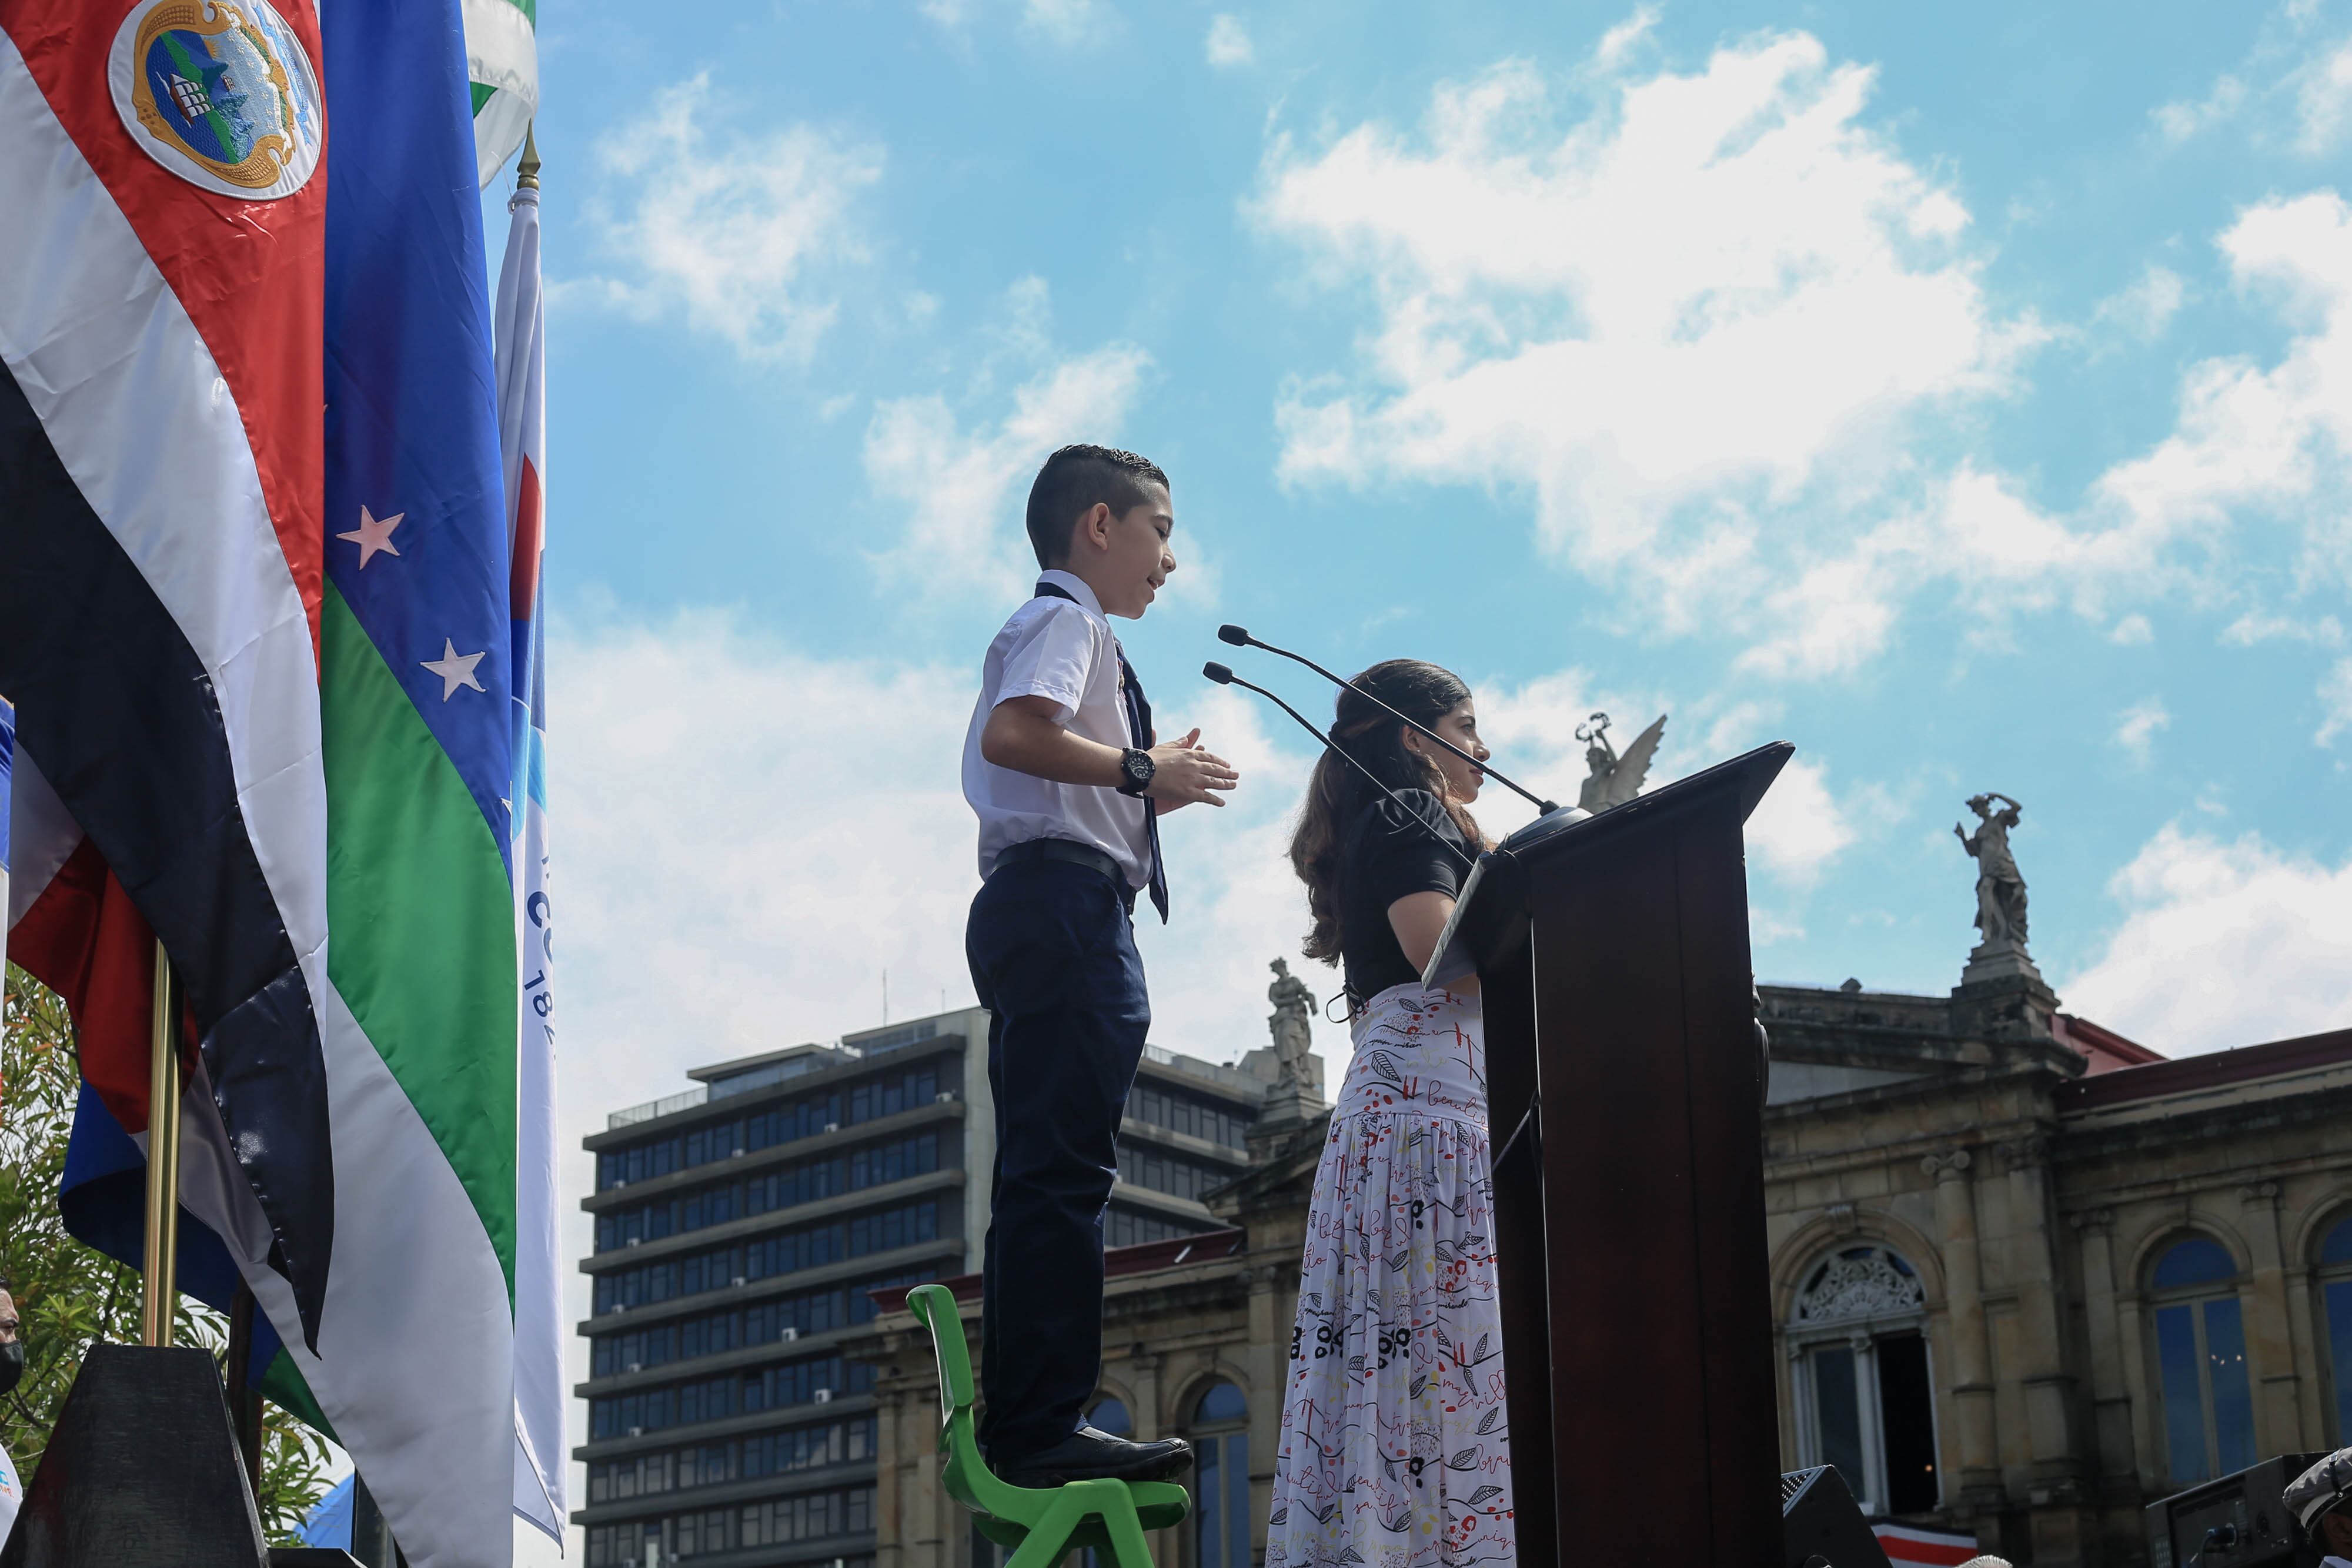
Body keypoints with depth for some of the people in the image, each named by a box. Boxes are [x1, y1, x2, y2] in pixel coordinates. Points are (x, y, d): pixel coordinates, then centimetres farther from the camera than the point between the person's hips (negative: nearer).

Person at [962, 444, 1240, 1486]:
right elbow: (1008, 733, -21)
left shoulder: (1052, 629, 29)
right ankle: (1045, 1427, -18)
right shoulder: (1068, 620, -3)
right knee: (1063, 1167, -15)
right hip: (1067, 897, -11)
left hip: (1030, 908, 11)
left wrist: (1150, 780, 20)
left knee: (1043, 1171, 8)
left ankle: (1023, 1429, 8)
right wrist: (1138, 770, -15)